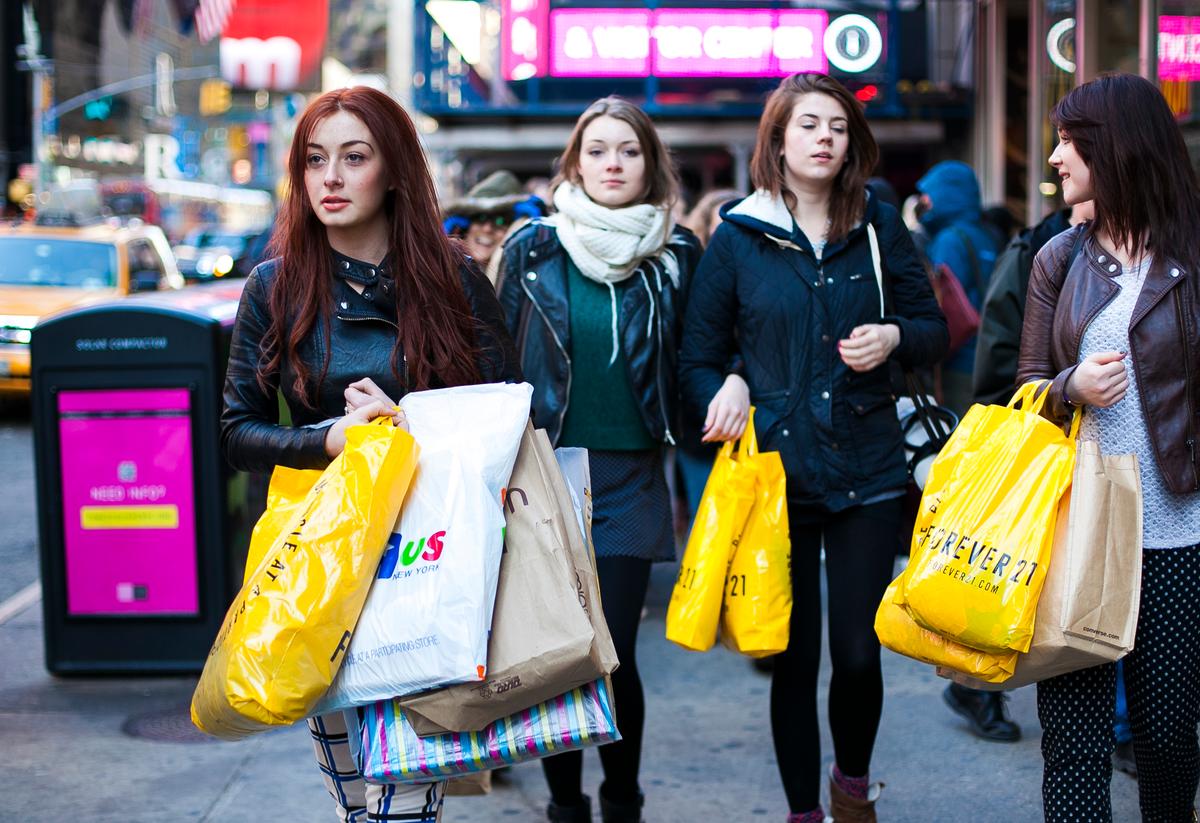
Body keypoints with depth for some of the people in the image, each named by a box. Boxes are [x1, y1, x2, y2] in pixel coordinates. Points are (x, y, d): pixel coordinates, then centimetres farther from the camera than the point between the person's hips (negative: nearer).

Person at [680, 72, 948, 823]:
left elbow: (935, 330, 10)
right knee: (793, 656, 6)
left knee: (859, 653, 1)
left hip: (868, 472, 1)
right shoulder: (738, 238, 2)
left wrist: (894, 338, -10)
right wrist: (727, 390, -14)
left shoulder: (880, 227, 5)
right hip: (776, 471, 0)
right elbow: (699, 357, 6)